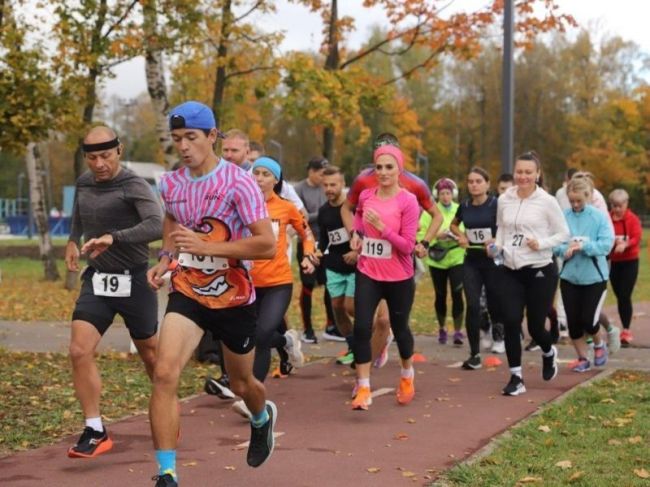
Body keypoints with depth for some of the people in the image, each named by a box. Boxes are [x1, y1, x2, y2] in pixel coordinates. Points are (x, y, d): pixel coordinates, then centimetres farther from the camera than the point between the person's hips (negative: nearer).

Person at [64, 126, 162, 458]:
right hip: (96, 281, 5)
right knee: (79, 351, -12)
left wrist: (113, 238, -40)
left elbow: (157, 225, -32)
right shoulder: (83, 184, 6)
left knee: (149, 352, 12)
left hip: (133, 281, -4)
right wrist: (73, 239, 15)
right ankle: (95, 432, -5)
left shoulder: (133, 186, -15)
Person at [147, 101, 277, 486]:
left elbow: (267, 245, -23)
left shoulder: (239, 183, -18)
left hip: (234, 299, -3)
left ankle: (263, 418, 56)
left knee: (241, 384, 17)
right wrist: (166, 259, 2)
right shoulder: (171, 184, -1)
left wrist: (206, 246, -30)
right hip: (187, 293, 3)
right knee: (165, 374, -19)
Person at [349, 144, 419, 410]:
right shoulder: (365, 196, -1)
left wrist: (382, 227, -27)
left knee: (399, 328, 14)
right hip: (367, 274, 3)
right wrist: (356, 233, 9)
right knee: (362, 327, -10)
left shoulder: (408, 201, -15)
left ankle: (407, 376, 41)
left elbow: (407, 246, -17)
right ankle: (363, 389, -5)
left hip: (399, 278, -3)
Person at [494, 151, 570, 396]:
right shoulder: (504, 199, 3)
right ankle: (516, 378, 2)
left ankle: (549, 352, 41)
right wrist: (497, 246, 0)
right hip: (510, 271, 3)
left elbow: (563, 233, -2)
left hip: (541, 271, -3)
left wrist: (541, 244, -18)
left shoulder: (547, 201, -8)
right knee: (510, 322, -9)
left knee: (535, 326, 5)